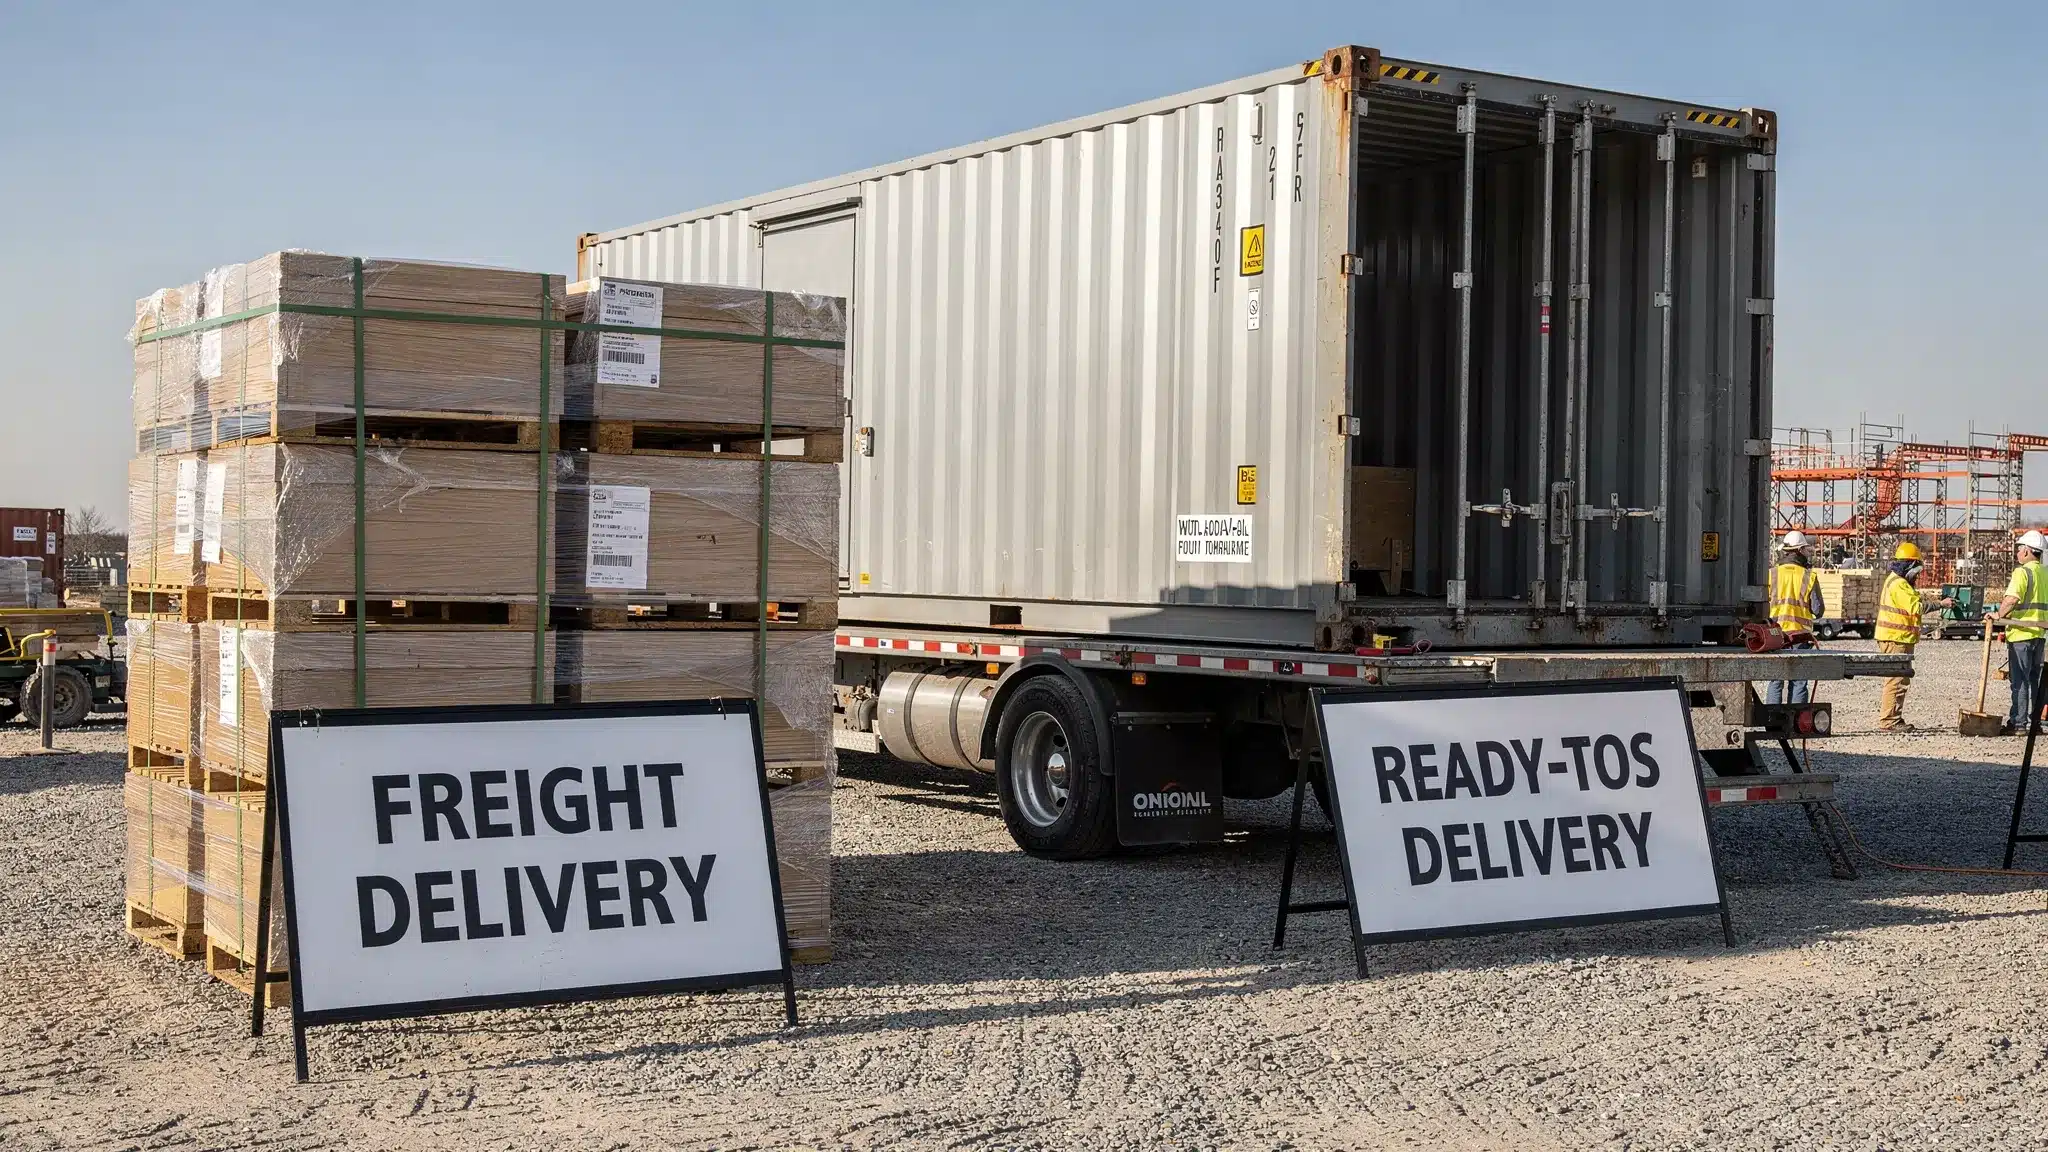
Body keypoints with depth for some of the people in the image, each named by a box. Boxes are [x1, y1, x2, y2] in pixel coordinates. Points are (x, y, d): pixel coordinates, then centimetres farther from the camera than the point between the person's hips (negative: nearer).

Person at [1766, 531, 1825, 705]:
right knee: (1798, 683, 6)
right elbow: (1818, 610, -1)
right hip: (1800, 636, -1)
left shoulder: (1772, 574, -1)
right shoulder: (1809, 576, -2)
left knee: (1775, 682, 6)